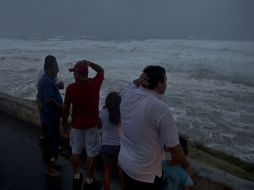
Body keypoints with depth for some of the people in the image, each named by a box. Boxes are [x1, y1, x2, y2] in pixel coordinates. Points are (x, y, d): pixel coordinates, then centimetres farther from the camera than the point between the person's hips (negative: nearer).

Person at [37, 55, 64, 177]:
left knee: (54, 140, 20)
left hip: (53, 116, 10)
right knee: (51, 141, 1)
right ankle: (50, 169, 14)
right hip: (49, 117, -10)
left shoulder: (49, 79, 10)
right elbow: (50, 100, -27)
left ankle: (52, 162, 36)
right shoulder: (46, 81, -22)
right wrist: (62, 108, -15)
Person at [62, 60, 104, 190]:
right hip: (91, 125, 0)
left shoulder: (71, 88, -15)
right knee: (91, 154, 11)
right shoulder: (95, 83, -12)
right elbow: (101, 70, 9)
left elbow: (66, 108, -5)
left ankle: (76, 176, 34)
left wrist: (64, 122, 10)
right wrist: (88, 63, 2)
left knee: (76, 152, 19)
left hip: (76, 125, 0)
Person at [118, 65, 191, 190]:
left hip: (124, 162, 6)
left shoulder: (127, 95, -10)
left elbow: (132, 85, 17)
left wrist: (138, 81, -8)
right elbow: (173, 148, -21)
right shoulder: (161, 109, -29)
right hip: (145, 174, -6)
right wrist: (186, 166, -1)